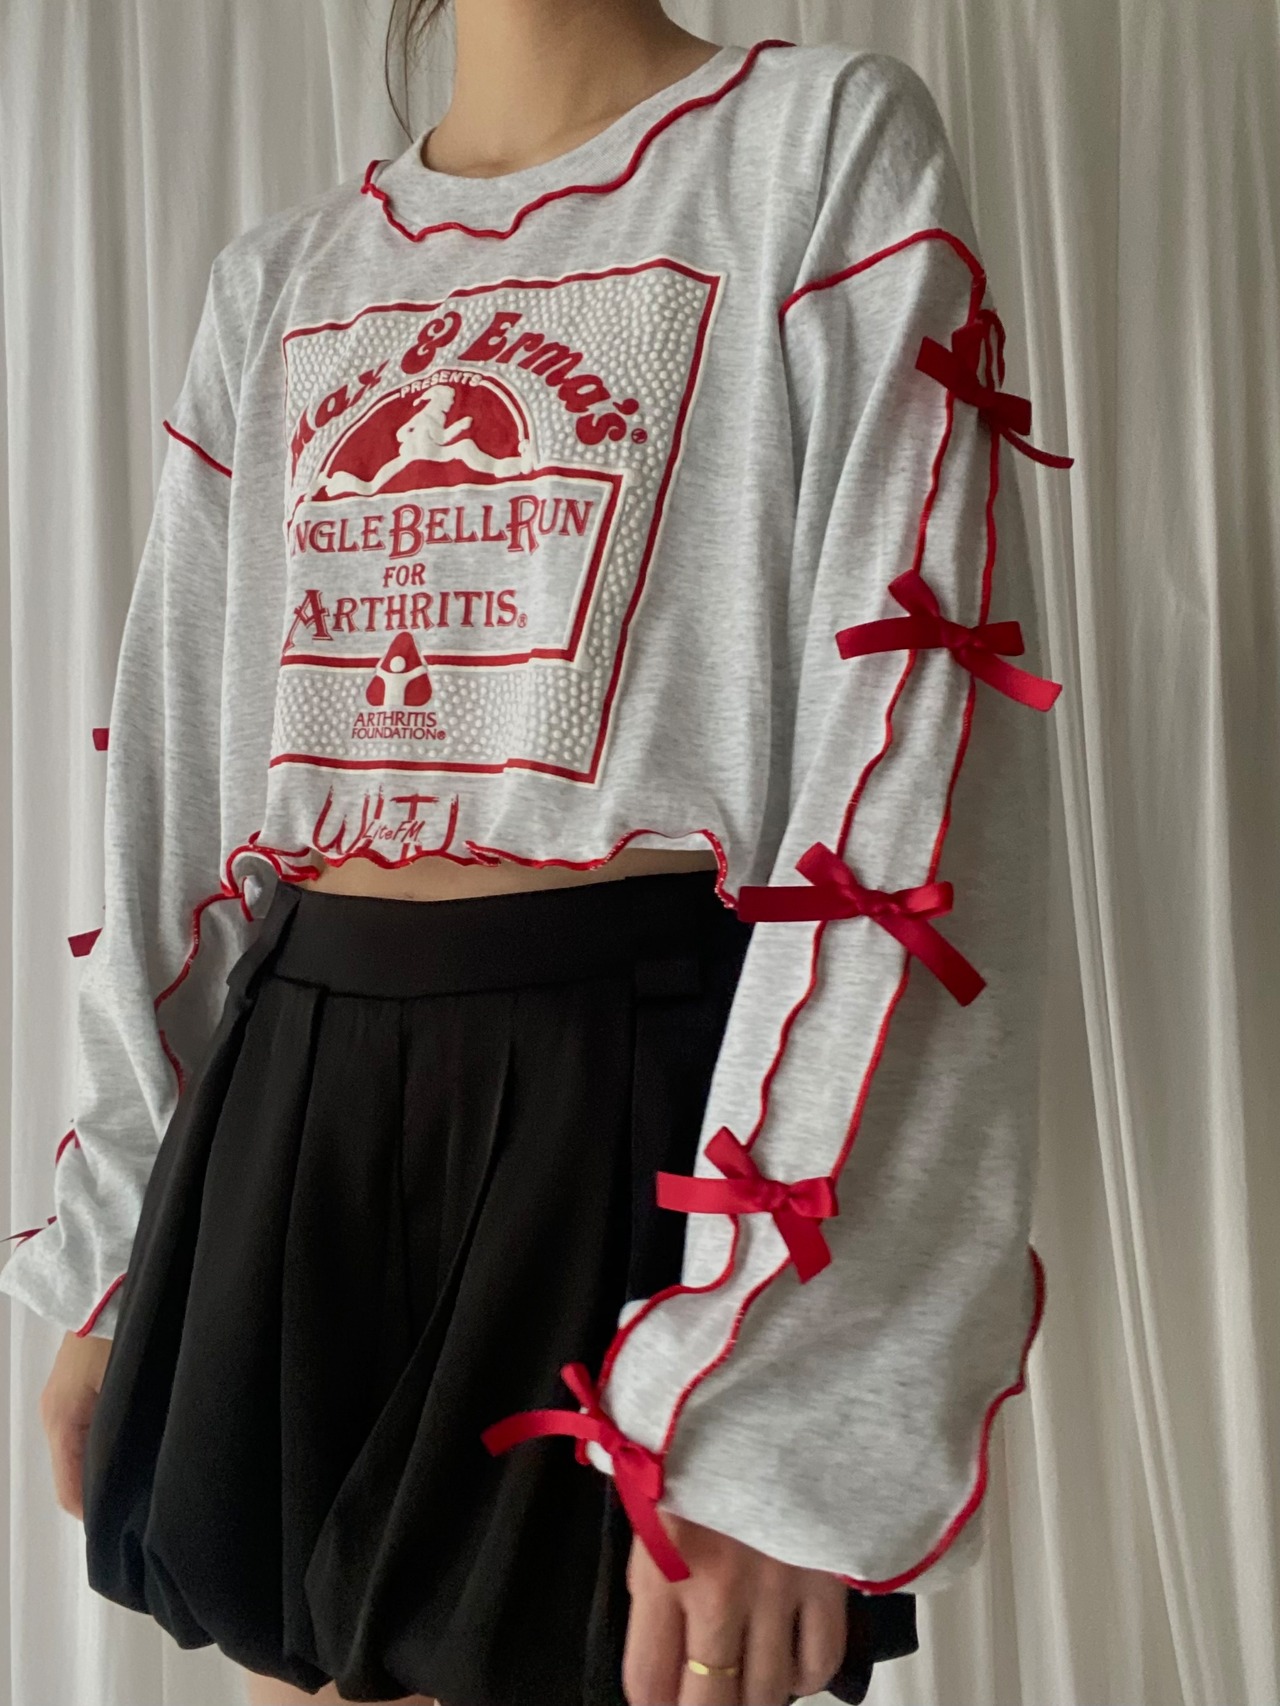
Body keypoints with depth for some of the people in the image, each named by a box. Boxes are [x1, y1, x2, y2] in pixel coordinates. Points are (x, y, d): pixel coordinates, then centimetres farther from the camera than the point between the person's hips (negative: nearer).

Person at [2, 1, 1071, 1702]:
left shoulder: (830, 148, -2)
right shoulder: (275, 280, 14)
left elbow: (913, 777, -13)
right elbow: (175, 785, 12)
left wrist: (772, 1389, -19)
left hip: (642, 1107, -4)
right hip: (294, 1105, 5)